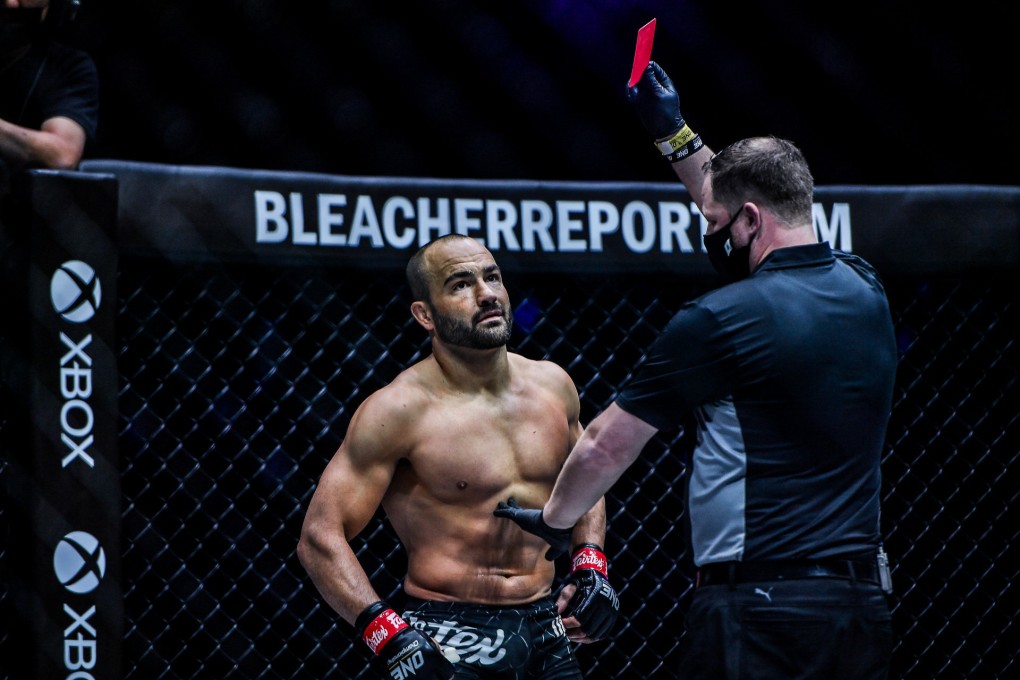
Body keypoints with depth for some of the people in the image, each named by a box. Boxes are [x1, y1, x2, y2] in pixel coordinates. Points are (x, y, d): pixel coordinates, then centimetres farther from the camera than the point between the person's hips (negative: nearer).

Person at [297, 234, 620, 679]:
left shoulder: (552, 385, 6)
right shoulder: (401, 410, -11)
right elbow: (320, 537, -13)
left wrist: (590, 563, 9)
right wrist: (389, 635, -23)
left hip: (545, 633, 5)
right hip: (448, 643, -5)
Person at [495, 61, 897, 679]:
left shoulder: (718, 320, -10)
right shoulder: (864, 292, 9)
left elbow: (607, 447, 2)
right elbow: (745, 198, 31)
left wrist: (553, 519, 20)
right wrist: (677, 136, 37)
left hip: (759, 608, -7)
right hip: (865, 604, 7)